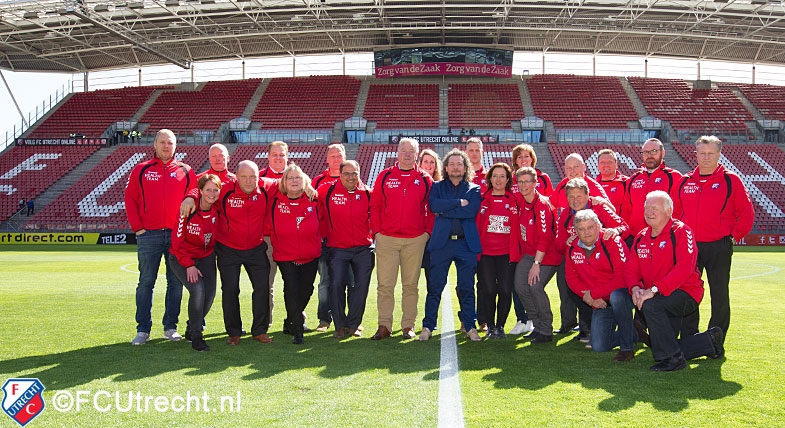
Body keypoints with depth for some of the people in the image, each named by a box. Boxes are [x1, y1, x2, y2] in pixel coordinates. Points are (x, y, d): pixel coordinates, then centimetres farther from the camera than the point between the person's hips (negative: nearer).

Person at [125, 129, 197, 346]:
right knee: (146, 282, 3)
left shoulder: (185, 171, 8)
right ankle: (143, 329, 10)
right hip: (149, 236, -1)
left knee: (176, 282, 5)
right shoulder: (141, 170, 6)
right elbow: (130, 199, 5)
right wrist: (137, 227, -3)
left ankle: (170, 327, 16)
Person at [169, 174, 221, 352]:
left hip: (206, 257, 4)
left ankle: (191, 330, 17)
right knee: (198, 290, -23)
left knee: (210, 294, -10)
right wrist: (189, 265, -16)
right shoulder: (188, 209, -20)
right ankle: (196, 337, -8)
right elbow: (177, 241, -14)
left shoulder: (218, 211, -8)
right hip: (182, 258, -4)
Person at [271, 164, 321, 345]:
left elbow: (321, 225, 12)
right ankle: (297, 331, -3)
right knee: (292, 290, -13)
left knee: (306, 291, 10)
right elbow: (271, 228, 6)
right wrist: (276, 247, 7)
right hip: (285, 256, -2)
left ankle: (291, 321, 37)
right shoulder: (276, 202, -4)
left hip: (311, 257, 3)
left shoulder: (313, 201, 0)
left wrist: (318, 245, 13)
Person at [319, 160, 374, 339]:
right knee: (336, 285, -10)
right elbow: (318, 214, 8)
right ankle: (340, 326, 4)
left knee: (361, 287, 0)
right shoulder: (327, 191, -3)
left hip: (363, 249, 1)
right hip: (337, 249, -1)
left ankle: (353, 324, 15)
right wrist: (324, 234, 8)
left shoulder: (367, 193, 1)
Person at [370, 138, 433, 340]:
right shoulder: (384, 176, 5)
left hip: (415, 240, 0)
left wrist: (428, 231, 2)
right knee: (385, 284, -1)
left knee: (410, 284, 7)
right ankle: (384, 326, 5)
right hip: (386, 239, 0)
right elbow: (375, 206, 6)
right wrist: (376, 231, 0)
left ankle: (408, 325, 14)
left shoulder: (425, 179, 6)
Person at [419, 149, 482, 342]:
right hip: (441, 242, 0)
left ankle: (470, 327, 12)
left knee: (467, 288, 4)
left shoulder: (474, 189, 11)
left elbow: (472, 210, -9)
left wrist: (444, 211, -8)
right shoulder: (437, 187, 13)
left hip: (466, 244, 0)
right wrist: (459, 202, -10)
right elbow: (434, 205, -9)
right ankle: (428, 326, 7)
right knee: (435, 287, 0)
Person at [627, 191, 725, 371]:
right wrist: (635, 288, -19)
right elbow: (632, 269, 4)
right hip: (664, 301, 7)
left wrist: (654, 289, -33)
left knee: (650, 304, -35)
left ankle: (672, 357, -20)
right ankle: (710, 341, 26)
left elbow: (684, 268, -25)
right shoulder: (641, 237, 9)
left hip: (686, 295, -7)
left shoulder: (681, 231, -12)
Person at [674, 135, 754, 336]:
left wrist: (735, 234, -5)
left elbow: (746, 212, -1)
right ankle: (689, 338, 19)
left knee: (719, 294, 2)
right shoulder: (685, 181, 9)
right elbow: (676, 211, 17)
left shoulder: (730, 180, -1)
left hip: (719, 247, -3)